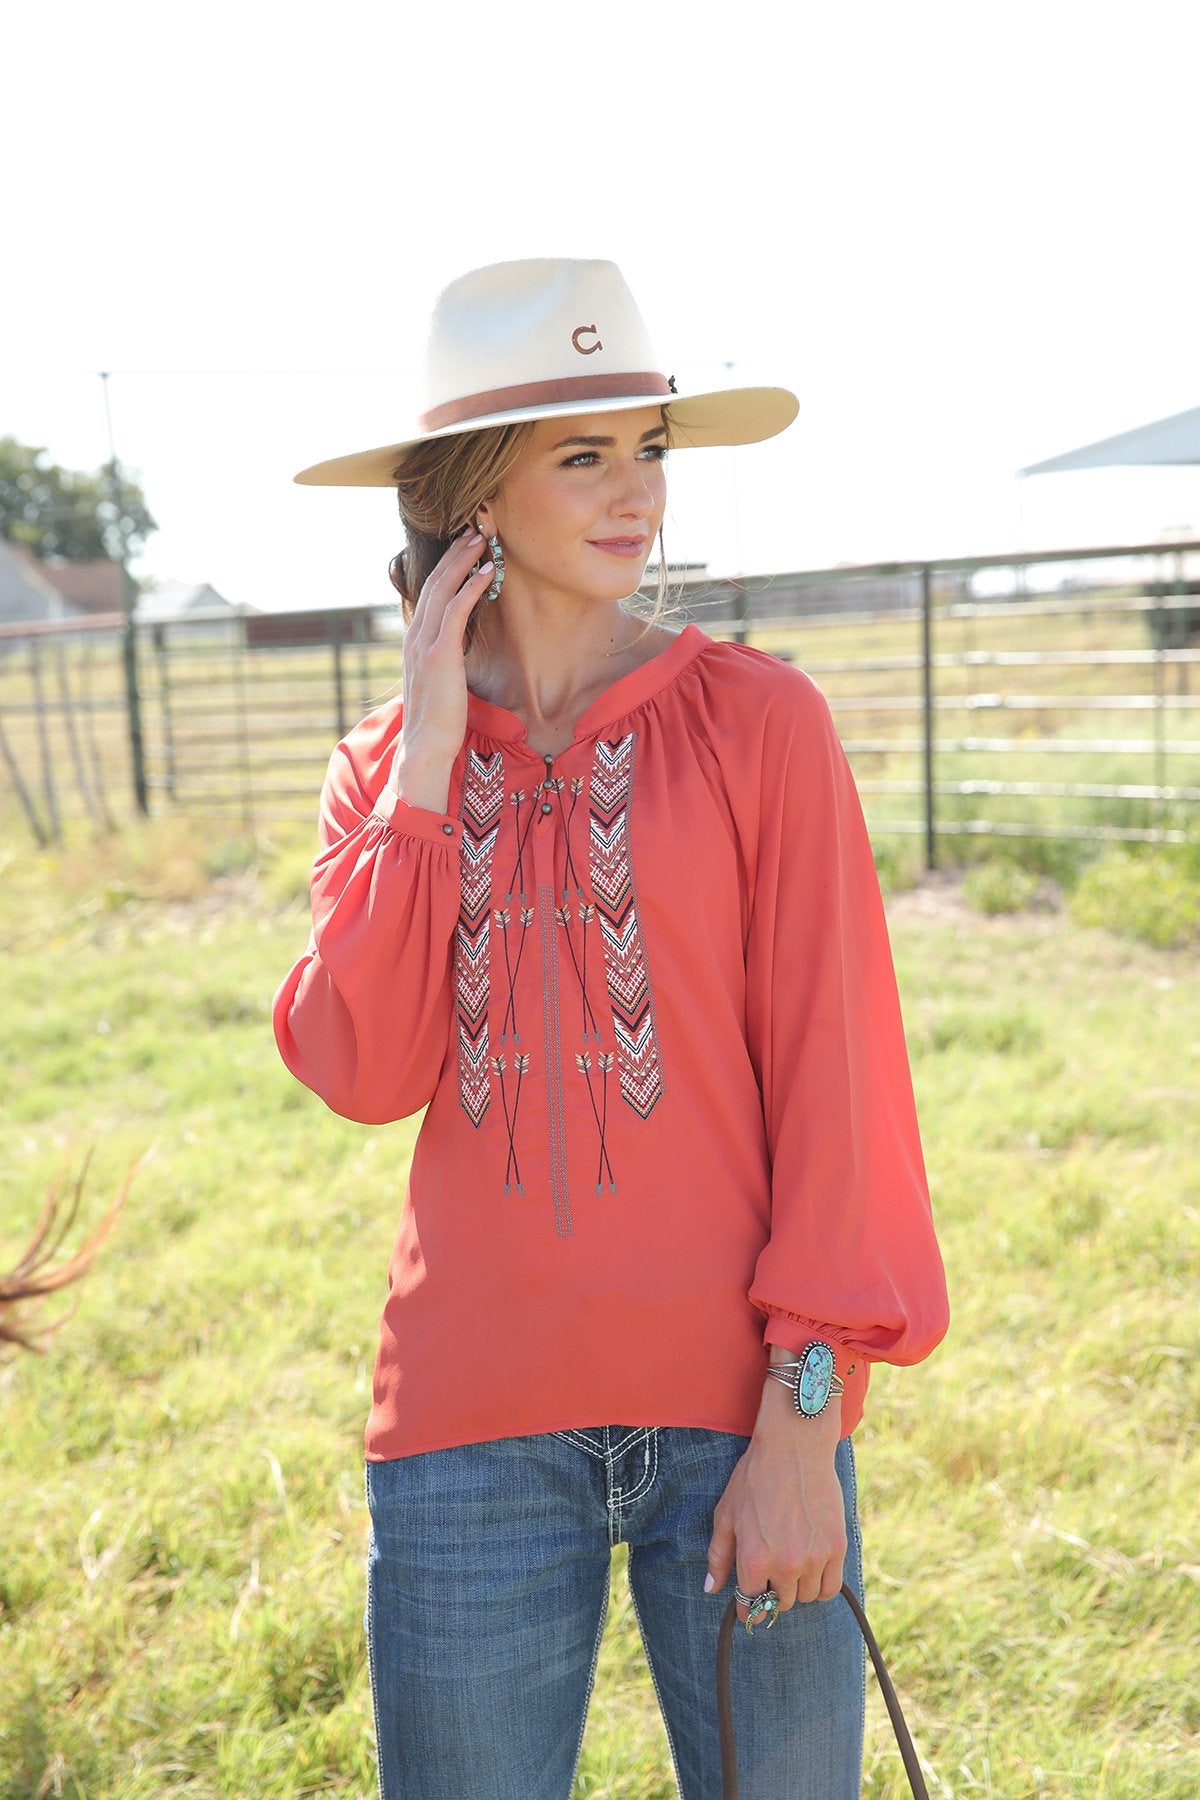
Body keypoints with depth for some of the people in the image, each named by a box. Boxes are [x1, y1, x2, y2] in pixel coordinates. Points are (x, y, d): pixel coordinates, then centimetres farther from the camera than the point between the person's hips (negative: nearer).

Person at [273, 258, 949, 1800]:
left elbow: (830, 1072, -6)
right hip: (472, 1419, 2)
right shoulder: (385, 766, 6)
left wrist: (804, 1417, -10)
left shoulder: (756, 717, -3)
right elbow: (362, 1072, -7)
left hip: (735, 1404, -2)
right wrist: (430, 765, -9)